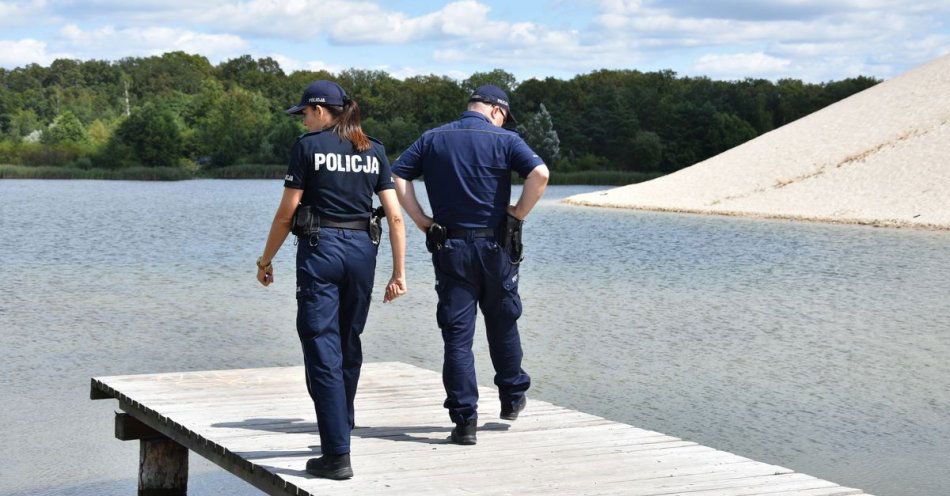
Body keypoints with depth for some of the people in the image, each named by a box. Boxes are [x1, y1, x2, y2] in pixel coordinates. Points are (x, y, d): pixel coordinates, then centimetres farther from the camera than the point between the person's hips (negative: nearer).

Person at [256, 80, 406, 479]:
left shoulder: (308, 146, -3)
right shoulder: (373, 150, 9)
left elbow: (286, 212, -3)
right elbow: (395, 215, 4)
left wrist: (266, 260, 8)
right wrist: (399, 273, 7)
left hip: (320, 248, -5)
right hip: (362, 250, 5)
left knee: (322, 349, -4)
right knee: (349, 346, 20)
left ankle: (337, 456, -9)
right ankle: (341, 432, 35)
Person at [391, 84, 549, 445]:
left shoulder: (433, 139, 7)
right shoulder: (505, 140, -2)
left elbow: (397, 176, -1)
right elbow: (540, 174, -17)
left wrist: (422, 221, 1)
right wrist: (519, 213, -4)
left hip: (450, 248, 1)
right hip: (495, 246, -1)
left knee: (457, 335, 1)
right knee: (503, 326, 18)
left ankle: (465, 420, -2)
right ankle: (512, 398, 32)